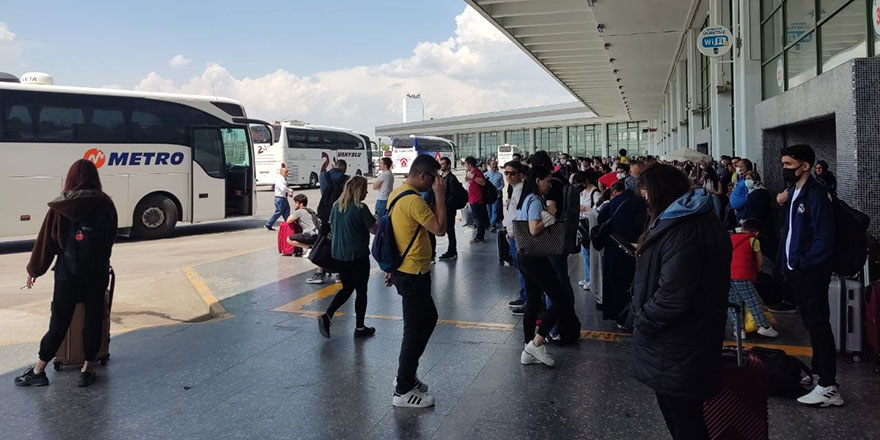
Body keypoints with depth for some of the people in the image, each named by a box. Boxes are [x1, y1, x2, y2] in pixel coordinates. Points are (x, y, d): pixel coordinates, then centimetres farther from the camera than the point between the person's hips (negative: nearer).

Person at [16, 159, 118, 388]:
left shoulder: (60, 207, -5)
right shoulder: (105, 204, -3)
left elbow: (46, 240, 1)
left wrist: (34, 270, 14)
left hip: (68, 271, 0)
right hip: (97, 271, 0)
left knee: (59, 321, 9)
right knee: (93, 319, 9)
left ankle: (38, 371, 16)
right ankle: (87, 370, 14)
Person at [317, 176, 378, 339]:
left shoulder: (336, 206, 4)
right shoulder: (360, 208, -16)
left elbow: (332, 226, 16)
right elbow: (374, 229, -12)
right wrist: (378, 220, 7)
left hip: (338, 254, 6)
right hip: (357, 255, -6)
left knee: (347, 288, 19)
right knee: (361, 290, 9)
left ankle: (327, 316, 3)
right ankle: (360, 328, 17)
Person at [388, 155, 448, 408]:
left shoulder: (397, 194, 10)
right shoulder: (413, 200, -22)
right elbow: (440, 229, -23)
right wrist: (440, 195, -16)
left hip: (403, 270, 10)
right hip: (413, 275, -10)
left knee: (428, 319, 22)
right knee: (415, 330, 1)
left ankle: (406, 375, 31)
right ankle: (403, 391, 13)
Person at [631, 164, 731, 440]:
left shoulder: (682, 231, -25)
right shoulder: (697, 219, 10)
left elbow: (673, 297, -29)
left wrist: (642, 322, -16)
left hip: (676, 350, -10)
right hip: (686, 345, 10)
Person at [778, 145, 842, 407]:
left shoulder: (816, 195, -16)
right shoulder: (793, 193, 11)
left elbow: (824, 239, -20)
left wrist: (802, 264, -15)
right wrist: (786, 264, 11)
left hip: (811, 273, -9)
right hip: (796, 271, 9)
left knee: (818, 326, -5)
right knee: (811, 324, 17)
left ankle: (828, 388, 0)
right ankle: (817, 371, 30)